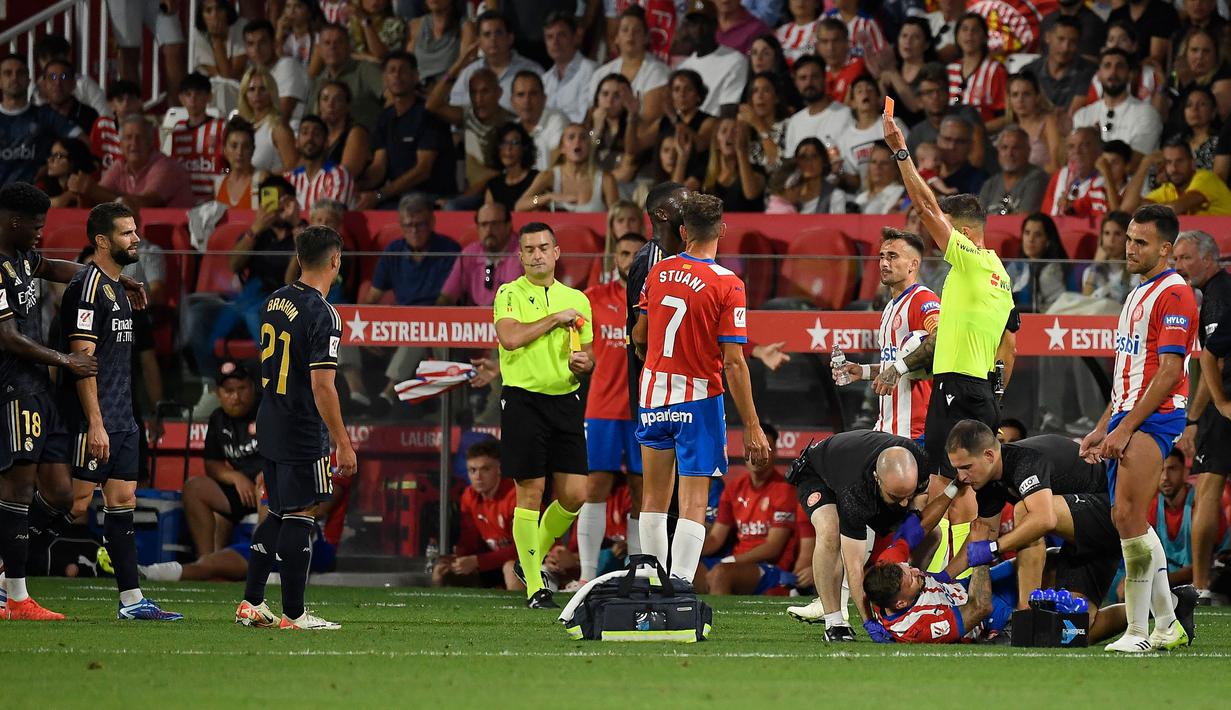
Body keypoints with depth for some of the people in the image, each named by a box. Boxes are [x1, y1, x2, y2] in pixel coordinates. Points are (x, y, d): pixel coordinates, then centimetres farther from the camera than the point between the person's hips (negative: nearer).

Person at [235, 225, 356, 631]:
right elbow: (322, 386, -21)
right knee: (300, 517, -2)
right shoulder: (322, 315, -18)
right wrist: (342, 442, -16)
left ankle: (252, 604, 18)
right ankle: (294, 614, 2)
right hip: (303, 434, -8)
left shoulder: (274, 303, 8)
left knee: (279, 514, 17)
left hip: (270, 428, 8)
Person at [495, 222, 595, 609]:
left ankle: (532, 558, 23)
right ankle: (533, 586, 1)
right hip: (523, 399, -4)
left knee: (574, 494, 0)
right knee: (530, 493, -5)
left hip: (565, 400, 5)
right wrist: (556, 319, -11)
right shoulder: (510, 294, 1)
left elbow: (588, 355, 20)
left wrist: (582, 365, -3)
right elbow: (510, 337, -17)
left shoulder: (577, 300, 14)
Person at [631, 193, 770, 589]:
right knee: (693, 504, -4)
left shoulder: (658, 273, 1)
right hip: (699, 400, -4)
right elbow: (734, 363, -15)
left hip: (653, 392, 4)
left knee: (654, 497, 16)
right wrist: (752, 427, -11)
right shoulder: (727, 285, -13)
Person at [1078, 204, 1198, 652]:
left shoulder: (1173, 293, -9)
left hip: (1155, 417, -10)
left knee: (1128, 515, -18)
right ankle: (1168, 627, 19)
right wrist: (1103, 429, 21)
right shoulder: (1137, 295, 22)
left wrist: (1126, 427, -18)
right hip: (1127, 418, 10)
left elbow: (1169, 371, -16)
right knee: (1133, 522, 10)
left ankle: (1139, 631, -16)